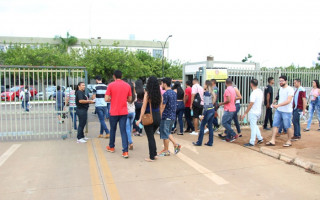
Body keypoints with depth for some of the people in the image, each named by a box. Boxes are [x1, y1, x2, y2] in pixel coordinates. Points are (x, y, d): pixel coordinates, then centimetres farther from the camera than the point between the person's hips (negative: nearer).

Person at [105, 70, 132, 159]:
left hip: (114, 112, -1)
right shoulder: (127, 85, 2)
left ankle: (111, 147, 34)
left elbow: (106, 99, -10)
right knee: (123, 131, 2)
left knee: (113, 129, 17)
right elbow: (130, 99, 8)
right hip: (124, 112, 2)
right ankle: (125, 151, -5)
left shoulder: (111, 85, -7)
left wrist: (112, 99, 10)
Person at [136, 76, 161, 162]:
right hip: (158, 117, 5)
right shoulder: (159, 94, 2)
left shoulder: (147, 93, -10)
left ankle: (152, 157, 11)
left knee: (150, 137, 5)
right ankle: (154, 154, 23)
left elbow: (144, 107, -11)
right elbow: (160, 106, 7)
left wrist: (140, 119, -8)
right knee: (151, 136, 21)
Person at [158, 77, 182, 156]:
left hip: (166, 117, -8)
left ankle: (166, 151, 11)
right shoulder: (174, 93, 9)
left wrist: (159, 116, -12)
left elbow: (163, 106, -17)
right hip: (173, 116, 8)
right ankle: (176, 145, 13)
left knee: (165, 134, 3)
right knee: (168, 133, 20)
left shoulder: (166, 94, -16)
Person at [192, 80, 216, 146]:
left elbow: (206, 105, -19)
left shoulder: (206, 93, -14)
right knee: (210, 126, 11)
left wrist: (203, 115, -19)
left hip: (208, 111, -8)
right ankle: (210, 142, 15)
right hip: (212, 110, 8)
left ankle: (199, 142, 7)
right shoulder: (211, 92, 12)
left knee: (202, 126, 1)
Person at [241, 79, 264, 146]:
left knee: (253, 127, -1)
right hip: (258, 111, 9)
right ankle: (260, 138, 24)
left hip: (253, 112, -9)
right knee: (254, 125, 23)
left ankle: (252, 142, 8)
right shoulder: (260, 91, 5)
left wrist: (245, 113, -17)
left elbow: (251, 104, -22)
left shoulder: (254, 93, -22)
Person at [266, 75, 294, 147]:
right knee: (275, 125, 4)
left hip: (286, 111, -7)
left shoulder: (290, 89, -14)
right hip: (278, 110, 7)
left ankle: (289, 141, 20)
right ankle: (272, 141, 7)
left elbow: (288, 101, -25)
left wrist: (278, 105, -32)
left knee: (288, 127, 5)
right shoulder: (281, 88, 11)